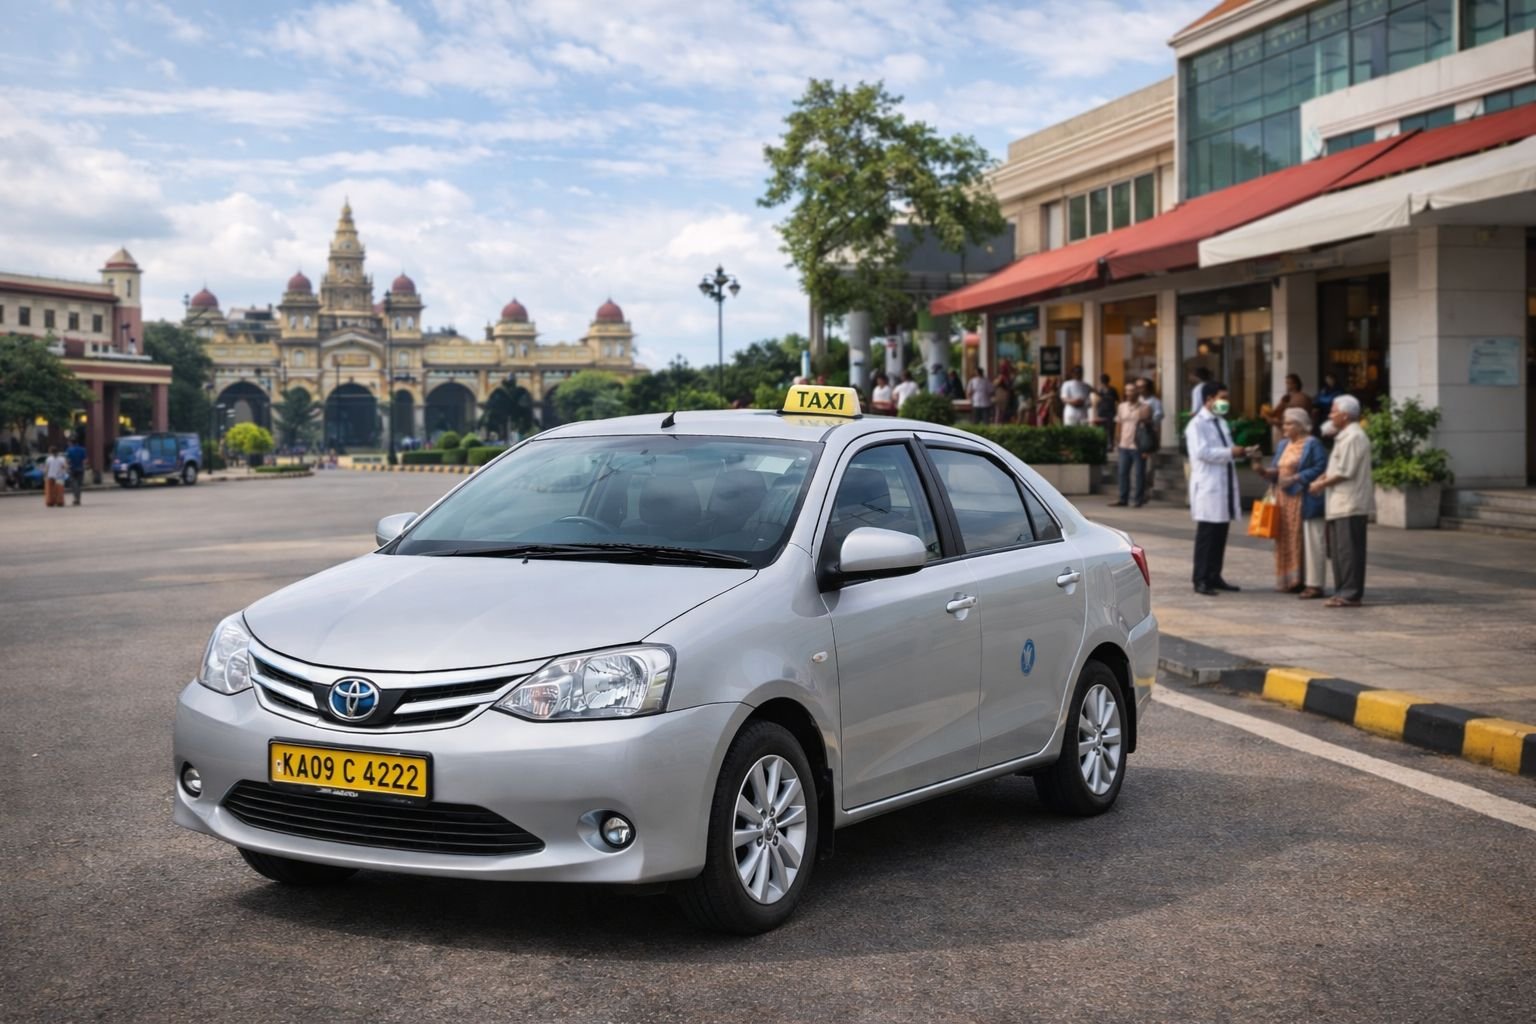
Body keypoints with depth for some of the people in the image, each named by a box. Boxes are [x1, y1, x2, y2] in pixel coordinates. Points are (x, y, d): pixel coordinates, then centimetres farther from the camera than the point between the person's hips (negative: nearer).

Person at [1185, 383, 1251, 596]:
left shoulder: (1221, 422, 17)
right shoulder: (1197, 424, -10)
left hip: (1225, 485, 8)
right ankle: (1201, 580, 0)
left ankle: (1214, 576, 17)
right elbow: (1202, 452, -21)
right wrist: (1230, 453, -18)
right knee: (1206, 535, -5)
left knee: (1220, 535, 10)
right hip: (1208, 487, -8)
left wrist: (1238, 452, 1)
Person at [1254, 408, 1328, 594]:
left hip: (1304, 501, -8)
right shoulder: (1283, 445, 18)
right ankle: (1294, 581, 15)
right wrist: (1264, 470, -3)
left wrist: (1296, 478, -20)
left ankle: (1313, 584, -6)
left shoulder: (1313, 444, -6)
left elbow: (1320, 468, -16)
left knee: (1308, 541, -7)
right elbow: (1276, 470, 17)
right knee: (1289, 541, 8)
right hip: (1285, 501, 8)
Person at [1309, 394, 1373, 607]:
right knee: (1340, 549, 12)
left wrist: (1322, 484, -9)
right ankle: (1344, 591, 16)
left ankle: (1350, 594, -6)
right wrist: (1323, 478, 7)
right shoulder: (1346, 436, 18)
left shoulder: (1353, 437, -14)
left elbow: (1345, 472, -18)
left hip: (1349, 503, -10)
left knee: (1348, 549, -8)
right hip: (1341, 503, 10)